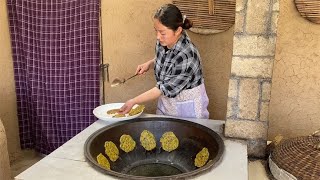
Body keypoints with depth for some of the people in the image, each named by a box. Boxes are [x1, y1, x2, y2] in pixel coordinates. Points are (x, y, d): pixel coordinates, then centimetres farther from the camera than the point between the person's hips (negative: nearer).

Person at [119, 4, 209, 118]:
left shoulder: (186, 56, -31)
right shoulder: (163, 42, -11)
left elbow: (165, 88, -25)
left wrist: (133, 102, -22)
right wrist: (149, 64, -6)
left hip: (188, 106, -6)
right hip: (166, 99, 7)